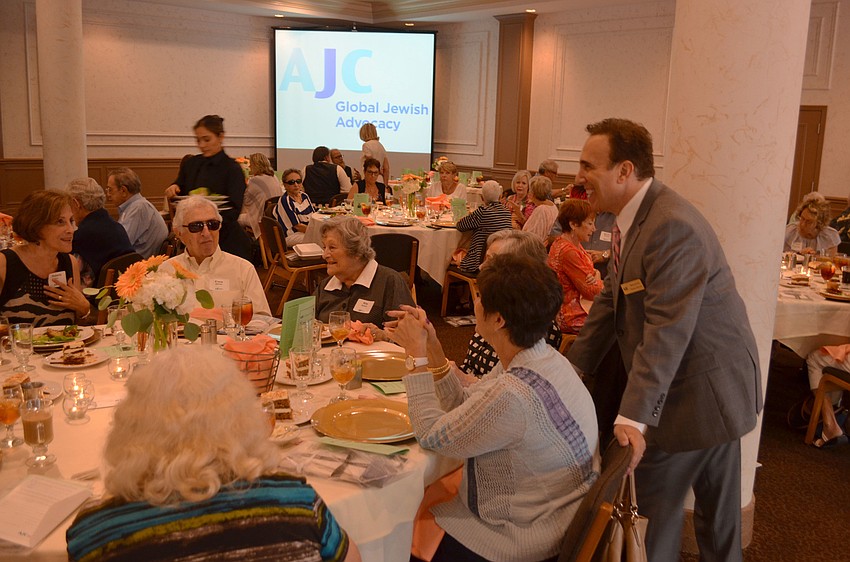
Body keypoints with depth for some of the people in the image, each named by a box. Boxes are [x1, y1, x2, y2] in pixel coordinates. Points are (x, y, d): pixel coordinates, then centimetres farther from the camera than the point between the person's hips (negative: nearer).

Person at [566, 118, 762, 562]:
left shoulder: (674, 227, -26)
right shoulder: (632, 217, 4)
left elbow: (667, 331, -31)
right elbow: (610, 303, 8)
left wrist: (633, 417, -32)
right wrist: (571, 371, 6)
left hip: (701, 390, -9)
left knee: (654, 501, 2)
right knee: (716, 504, 23)